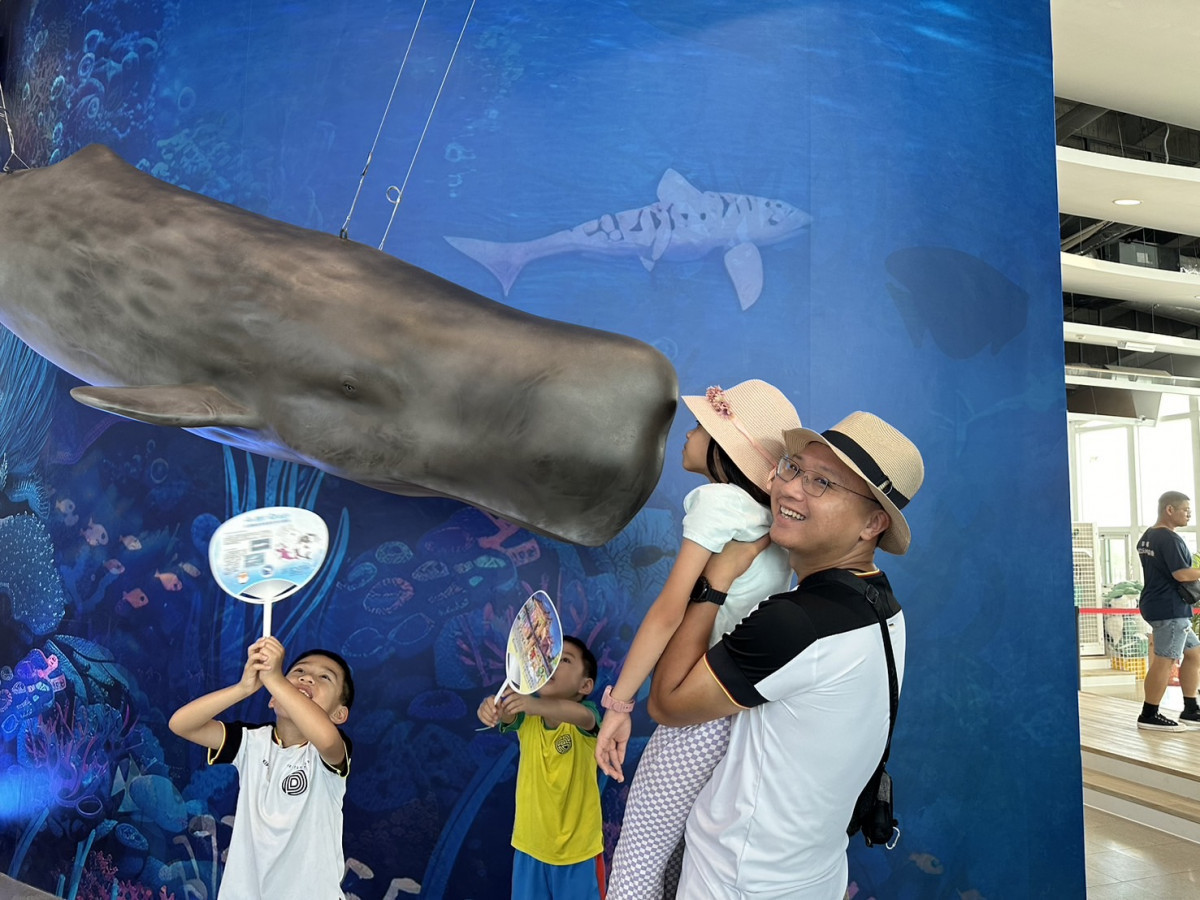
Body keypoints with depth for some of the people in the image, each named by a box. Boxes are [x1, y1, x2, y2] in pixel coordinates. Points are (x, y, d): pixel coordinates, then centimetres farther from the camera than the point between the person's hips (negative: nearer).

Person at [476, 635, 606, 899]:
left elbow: (579, 714, -39)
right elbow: (506, 714, -26)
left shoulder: (586, 713, -15)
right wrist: (492, 706, -50)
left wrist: (536, 704, -58)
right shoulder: (527, 716, -5)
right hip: (530, 845, 3)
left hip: (578, 849, -3)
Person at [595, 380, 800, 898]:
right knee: (681, 854, 20)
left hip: (706, 714, -8)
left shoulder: (720, 498, -13)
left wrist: (619, 702, -11)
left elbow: (670, 612, -15)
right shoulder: (770, 522, 9)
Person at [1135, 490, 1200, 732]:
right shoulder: (1169, 539, -16)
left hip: (1157, 604, 11)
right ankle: (1149, 715, -4)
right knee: (1164, 660, -8)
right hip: (1170, 608, -11)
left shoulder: (1146, 537, 14)